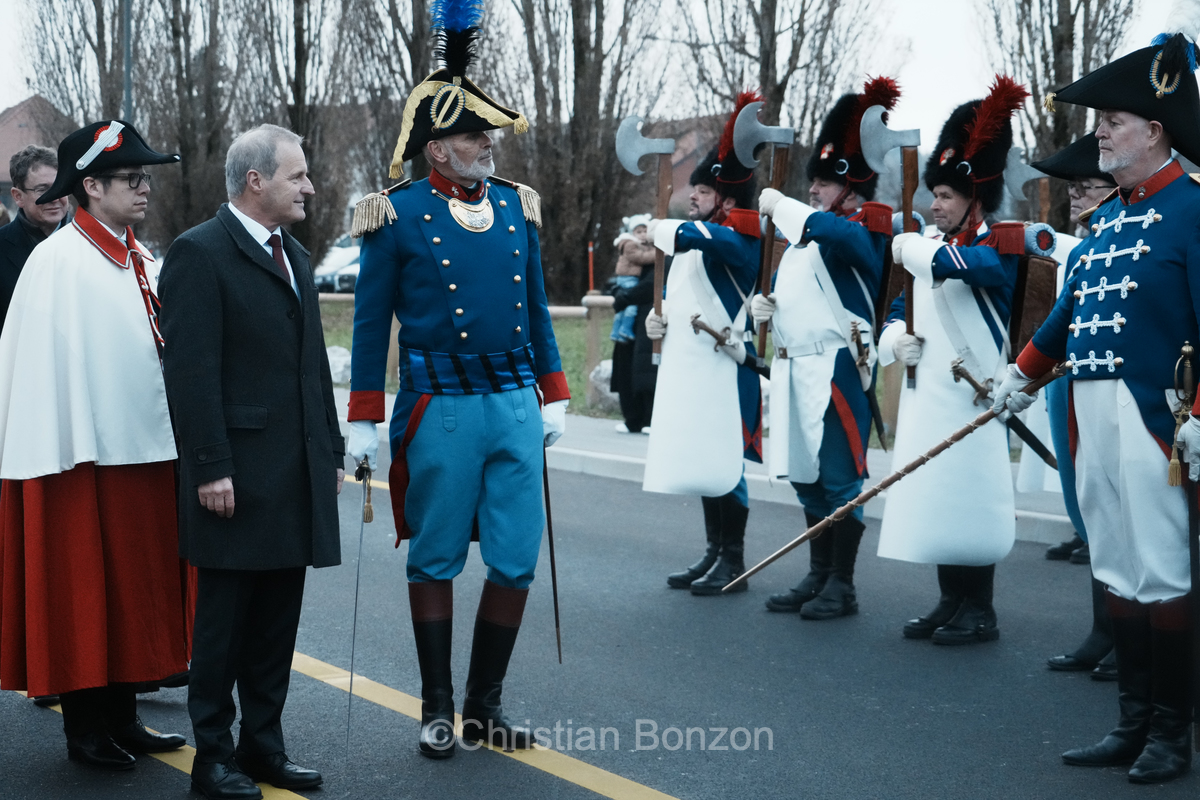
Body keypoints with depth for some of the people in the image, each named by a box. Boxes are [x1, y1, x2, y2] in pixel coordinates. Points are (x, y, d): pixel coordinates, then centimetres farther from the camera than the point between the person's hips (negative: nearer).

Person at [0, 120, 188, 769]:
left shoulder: (143, 263, 11)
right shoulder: (56, 261, -11)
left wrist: (176, 442, 10)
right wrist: (64, 459, -18)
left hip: (147, 449, 7)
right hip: (84, 457, -7)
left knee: (135, 592, 14)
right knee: (83, 596, 3)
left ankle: (121, 717, 25)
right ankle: (85, 732, 15)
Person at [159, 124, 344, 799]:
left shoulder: (297, 256, 17)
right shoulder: (200, 251, -9)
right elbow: (192, 370, -15)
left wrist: (332, 452, 16)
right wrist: (210, 468, -18)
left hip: (299, 475, 7)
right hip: (238, 476, -7)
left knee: (278, 621, 12)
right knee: (224, 618, 3)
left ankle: (263, 743, 23)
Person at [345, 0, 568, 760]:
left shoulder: (516, 205, 9)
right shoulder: (398, 214, -4)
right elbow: (371, 321, -1)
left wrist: (553, 397, 13)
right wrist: (364, 422, -3)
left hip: (515, 405, 4)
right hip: (440, 410, -4)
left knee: (517, 561, 5)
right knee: (435, 561, 6)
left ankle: (486, 705, 21)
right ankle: (438, 708, 20)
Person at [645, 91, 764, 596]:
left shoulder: (737, 237, -12)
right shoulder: (696, 242, 16)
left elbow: (692, 235, -34)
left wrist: (660, 229, -15)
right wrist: (659, 319, 8)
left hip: (723, 371, -9)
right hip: (689, 369, 9)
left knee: (722, 465, -5)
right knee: (702, 462, 14)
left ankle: (733, 562, 5)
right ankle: (714, 553, 24)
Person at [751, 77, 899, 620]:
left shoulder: (862, 230, -10)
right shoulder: (803, 234, 18)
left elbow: (829, 230, -33)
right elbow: (788, 287, 29)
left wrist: (778, 204, -19)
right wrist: (765, 304, 6)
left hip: (837, 368, -9)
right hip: (795, 367, 9)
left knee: (839, 479, -2)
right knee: (806, 477, 14)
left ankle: (842, 587, 6)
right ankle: (818, 577, 24)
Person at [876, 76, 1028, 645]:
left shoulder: (999, 247, -8)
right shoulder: (930, 249, 15)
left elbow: (958, 263, -32)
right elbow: (898, 311, 19)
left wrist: (910, 248, -16)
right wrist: (896, 341, -3)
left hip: (973, 396, -7)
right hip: (927, 395, 8)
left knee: (971, 498, -4)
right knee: (933, 498, 10)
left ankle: (979, 613, 6)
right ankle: (950, 604, 20)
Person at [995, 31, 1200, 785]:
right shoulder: (1109, 216, 17)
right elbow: (1072, 304, 24)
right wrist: (1023, 374, 24)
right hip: (1092, 412, 8)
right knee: (1117, 572, 10)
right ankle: (1134, 723, 19)